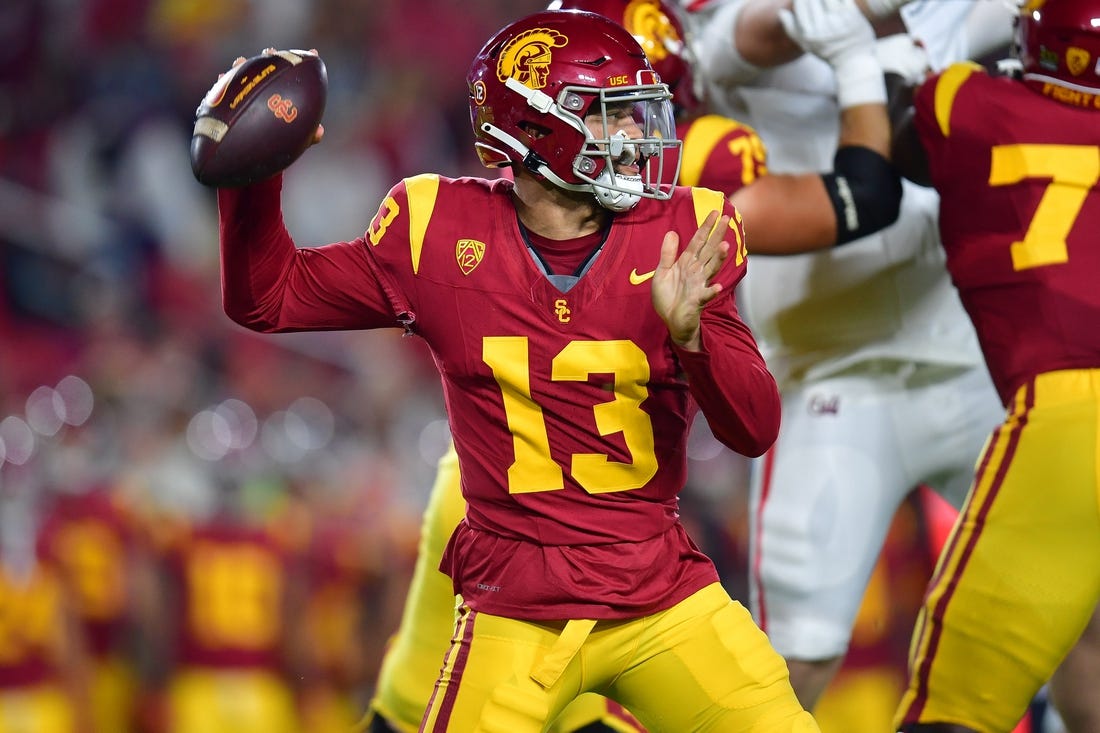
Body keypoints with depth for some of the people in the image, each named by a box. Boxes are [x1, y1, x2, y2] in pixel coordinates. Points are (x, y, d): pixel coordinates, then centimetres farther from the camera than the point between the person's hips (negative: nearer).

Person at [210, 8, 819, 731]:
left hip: (663, 594, 1)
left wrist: (689, 333, -24)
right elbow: (269, 297, 8)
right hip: (515, 611, -1)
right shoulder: (441, 233, -3)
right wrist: (253, 177, -9)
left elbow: (756, 430, -6)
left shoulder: (680, 233, -2)